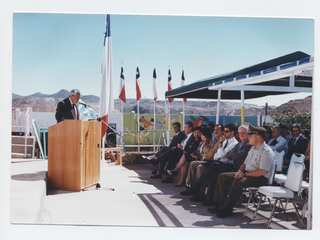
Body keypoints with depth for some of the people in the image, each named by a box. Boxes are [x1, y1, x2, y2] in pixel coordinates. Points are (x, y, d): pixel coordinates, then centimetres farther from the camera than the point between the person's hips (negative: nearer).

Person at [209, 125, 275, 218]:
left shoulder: (267, 151, -14)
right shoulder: (253, 148, 16)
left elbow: (262, 172, -23)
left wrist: (244, 174, -19)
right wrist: (240, 170, -1)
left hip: (260, 179, -9)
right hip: (247, 174, 10)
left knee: (237, 182, -35)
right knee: (222, 176, -2)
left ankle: (227, 209, -25)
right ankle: (221, 204, -6)